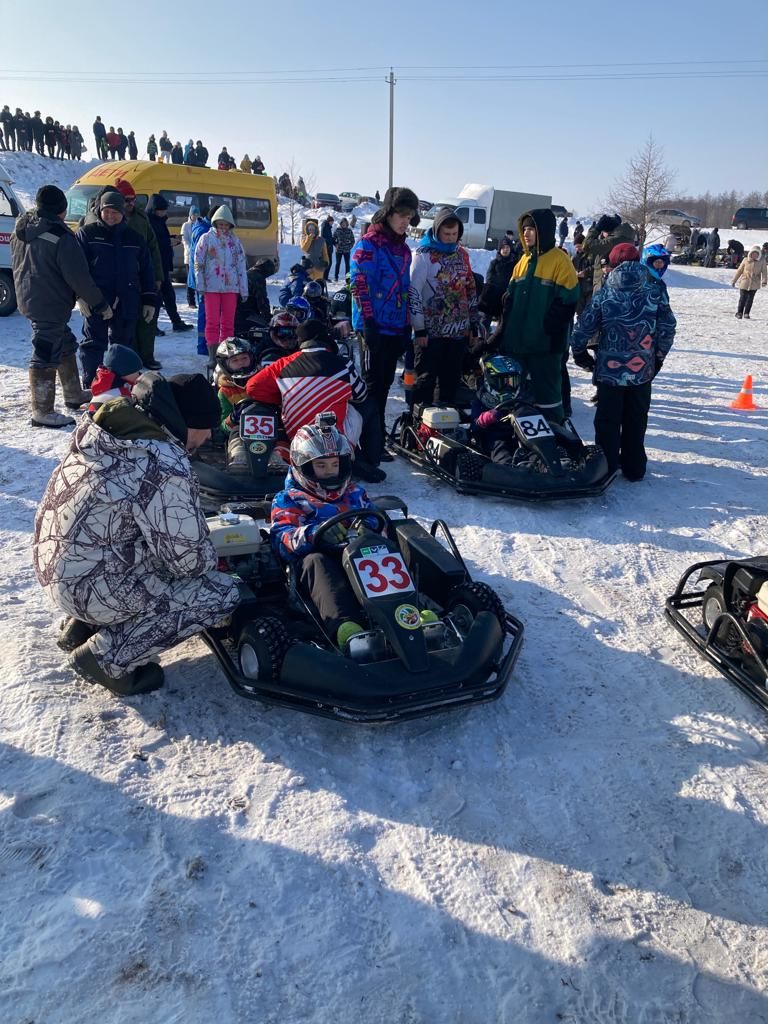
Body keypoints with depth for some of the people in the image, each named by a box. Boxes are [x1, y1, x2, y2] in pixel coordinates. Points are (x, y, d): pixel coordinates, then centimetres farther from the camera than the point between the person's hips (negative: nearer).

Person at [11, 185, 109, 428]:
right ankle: (42, 412, 1)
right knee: (46, 356, -5)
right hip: (51, 305, -9)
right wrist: (101, 304, -11)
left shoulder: (21, 230, 8)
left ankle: (74, 394, 35)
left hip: (29, 300, 9)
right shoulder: (61, 237, -20)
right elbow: (79, 278, -20)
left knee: (65, 345, 23)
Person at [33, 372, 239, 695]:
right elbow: (190, 559, -18)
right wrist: (209, 557, 5)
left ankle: (84, 626, 20)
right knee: (222, 593, -1)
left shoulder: (104, 429, 0)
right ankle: (108, 656, 0)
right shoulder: (165, 467, -26)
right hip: (89, 587, -9)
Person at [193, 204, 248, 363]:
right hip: (211, 287, -2)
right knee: (212, 322, -4)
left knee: (228, 322, 5)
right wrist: (200, 285, -7)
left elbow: (241, 266, 10)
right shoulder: (207, 238, 4)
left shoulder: (235, 241, 11)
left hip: (231, 287, 3)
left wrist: (244, 290, 6)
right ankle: (212, 356, 0)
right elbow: (198, 262, 2)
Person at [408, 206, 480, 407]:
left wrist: (474, 324, 15)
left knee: (451, 382, 11)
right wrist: (419, 329, -13)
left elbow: (470, 289, 17)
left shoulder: (462, 253, 11)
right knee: (425, 381, -2)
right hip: (431, 332, -5)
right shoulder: (425, 254, -6)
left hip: (459, 331, 5)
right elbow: (413, 292, -10)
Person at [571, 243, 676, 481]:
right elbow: (668, 329, -1)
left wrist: (580, 355, 11)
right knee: (636, 422, 13)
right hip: (642, 371, 2)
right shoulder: (655, 292, -3)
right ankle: (634, 468, 21)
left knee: (607, 422, 9)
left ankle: (606, 468, 13)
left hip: (609, 371, -1)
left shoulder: (604, 295, -7)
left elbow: (582, 330, -6)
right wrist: (658, 357, 13)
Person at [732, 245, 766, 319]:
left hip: (754, 284, 1)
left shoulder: (762, 261, -2)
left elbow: (764, 272, -2)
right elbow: (739, 271, 4)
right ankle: (739, 313, 12)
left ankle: (746, 313, 15)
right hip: (744, 282, -1)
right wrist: (734, 281, 6)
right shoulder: (746, 260, -3)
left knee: (750, 299, 6)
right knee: (743, 298, -1)